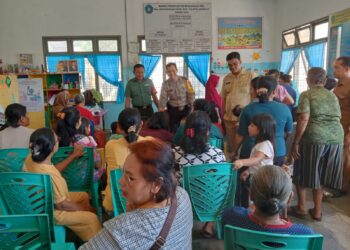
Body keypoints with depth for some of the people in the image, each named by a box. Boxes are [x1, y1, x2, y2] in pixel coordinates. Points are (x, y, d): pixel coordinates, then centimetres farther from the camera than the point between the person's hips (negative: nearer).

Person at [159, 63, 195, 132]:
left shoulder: (184, 80, -6)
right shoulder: (165, 84, -4)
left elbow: (191, 93, -3)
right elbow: (163, 97, -10)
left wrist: (191, 105, -6)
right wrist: (162, 107, -27)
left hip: (185, 108, 0)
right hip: (173, 109, 1)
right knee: (174, 128, 5)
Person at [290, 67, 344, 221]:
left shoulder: (307, 94, -2)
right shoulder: (333, 96, 17)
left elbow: (304, 120, -13)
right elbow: (337, 119, 18)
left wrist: (295, 142, -11)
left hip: (313, 138, -5)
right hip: (336, 138, 6)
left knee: (304, 173, 12)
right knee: (320, 175, 16)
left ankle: (301, 207, 21)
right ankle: (317, 211, 24)